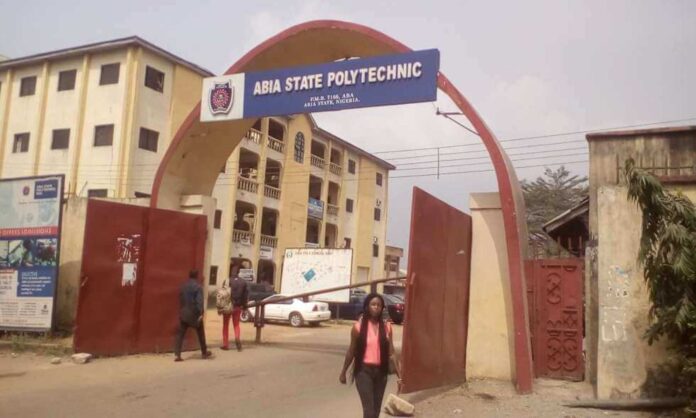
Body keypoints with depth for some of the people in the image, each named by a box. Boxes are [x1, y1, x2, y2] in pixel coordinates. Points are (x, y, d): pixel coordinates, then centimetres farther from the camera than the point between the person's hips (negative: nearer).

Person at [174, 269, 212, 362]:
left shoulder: (183, 286, 8)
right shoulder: (198, 287, -11)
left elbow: (180, 300, 15)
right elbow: (199, 301, -19)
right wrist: (200, 313, -21)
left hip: (183, 314, 4)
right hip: (194, 314, -4)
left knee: (180, 334, 2)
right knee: (201, 333, 12)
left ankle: (177, 355, -8)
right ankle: (204, 352, 24)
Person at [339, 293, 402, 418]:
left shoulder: (386, 327, 1)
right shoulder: (358, 326, -7)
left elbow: (391, 353, 3)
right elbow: (351, 351, 2)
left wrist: (399, 376, 0)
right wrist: (343, 372, 7)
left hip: (381, 371, 4)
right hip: (364, 370, -4)